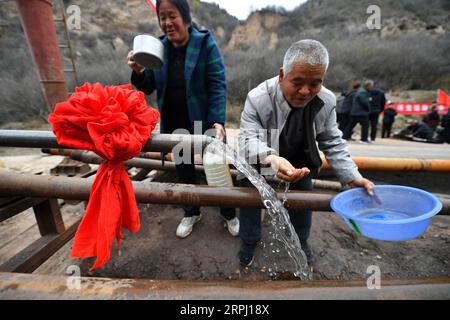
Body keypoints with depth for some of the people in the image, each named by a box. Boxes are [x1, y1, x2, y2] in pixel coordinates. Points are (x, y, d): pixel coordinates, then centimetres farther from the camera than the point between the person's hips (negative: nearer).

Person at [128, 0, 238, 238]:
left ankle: (229, 214, 34)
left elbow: (218, 86, -16)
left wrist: (218, 121, -28)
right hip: (174, 126, 5)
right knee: (184, 170, 17)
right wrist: (138, 73, -15)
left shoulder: (206, 44, -8)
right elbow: (148, 88, 6)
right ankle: (191, 213, 41)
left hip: (205, 123, -4)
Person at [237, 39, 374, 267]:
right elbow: (249, 138, -38)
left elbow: (332, 143, -9)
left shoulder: (326, 101, -20)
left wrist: (352, 177, -18)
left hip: (299, 160, 3)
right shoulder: (258, 98, -32)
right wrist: (270, 159, -60)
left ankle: (300, 240, 44)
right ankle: (249, 241, 34)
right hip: (258, 161, -2)